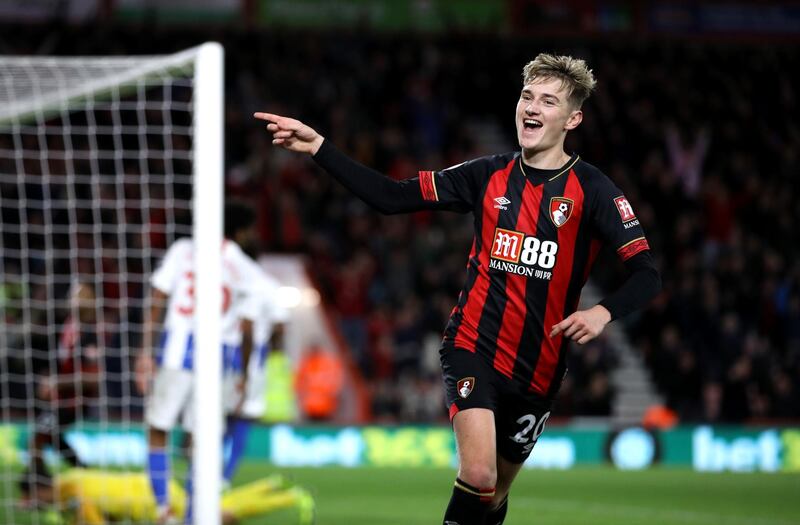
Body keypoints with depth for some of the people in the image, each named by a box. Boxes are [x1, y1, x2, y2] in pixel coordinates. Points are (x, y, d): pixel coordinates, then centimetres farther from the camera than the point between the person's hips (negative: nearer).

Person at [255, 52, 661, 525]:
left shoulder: (591, 189, -5)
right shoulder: (489, 176, 3)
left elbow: (646, 274, -10)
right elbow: (392, 197, 4)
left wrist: (604, 312, -30)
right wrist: (319, 148, -4)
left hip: (539, 366, 0)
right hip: (474, 347, 0)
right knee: (478, 475, -23)